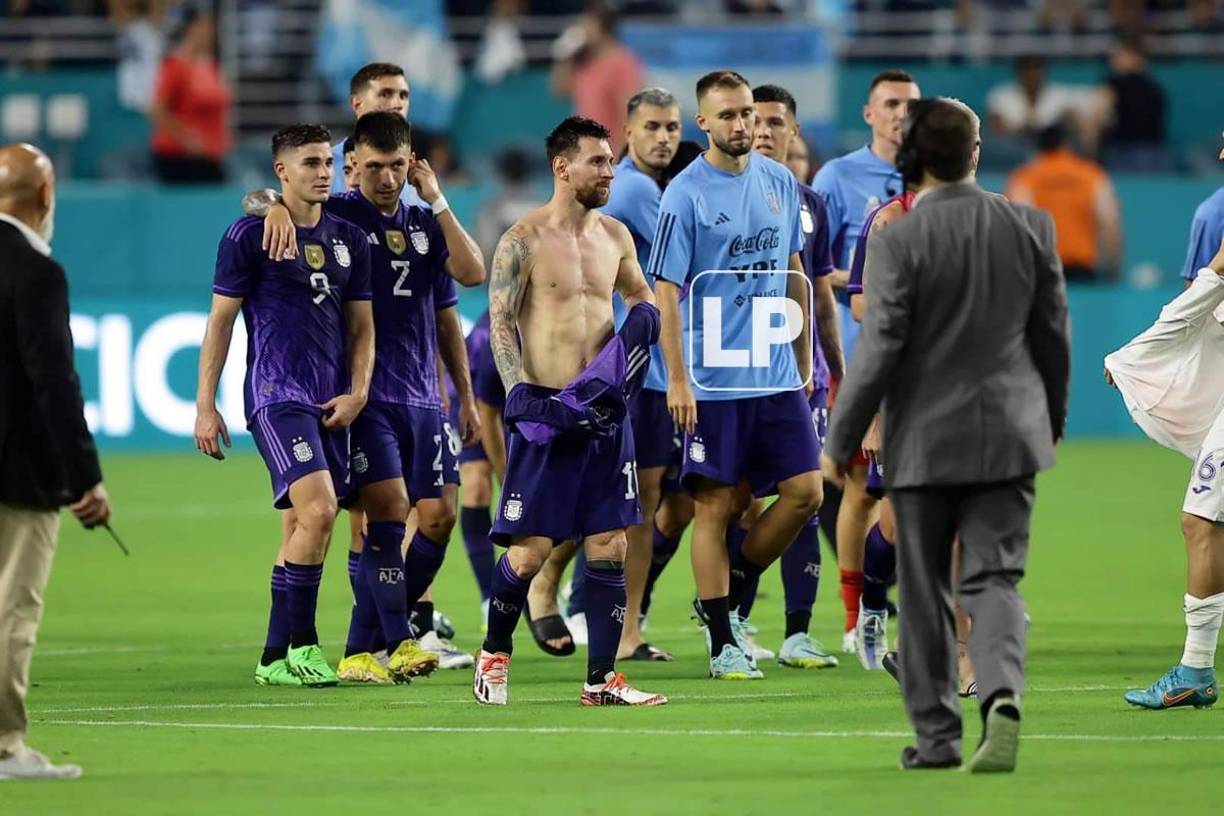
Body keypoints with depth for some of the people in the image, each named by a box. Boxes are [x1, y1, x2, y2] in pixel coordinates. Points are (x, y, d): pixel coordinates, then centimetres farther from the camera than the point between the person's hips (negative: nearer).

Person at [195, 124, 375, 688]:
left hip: (331, 403, 6)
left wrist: (356, 393, 2)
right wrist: (205, 406, -4)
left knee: (306, 525, 6)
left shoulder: (348, 239, 14)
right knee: (318, 509, -20)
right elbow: (220, 320, -1)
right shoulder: (249, 235, -3)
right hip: (276, 397, -6)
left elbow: (361, 325, 17)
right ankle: (299, 645, -12)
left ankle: (277, 657, 13)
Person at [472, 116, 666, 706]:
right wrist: (523, 394, -20)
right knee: (530, 548, -5)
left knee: (610, 544, 1)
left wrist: (644, 315, 3)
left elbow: (640, 295, 27)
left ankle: (601, 680, 5)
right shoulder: (523, 241, -6)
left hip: (603, 411, 5)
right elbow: (500, 324, -8)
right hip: (546, 412, -5)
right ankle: (494, 654, 18)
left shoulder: (615, 235, 11)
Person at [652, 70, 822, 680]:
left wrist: (803, 360, 16)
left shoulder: (780, 183, 9)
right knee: (717, 505, -1)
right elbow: (666, 291, -9)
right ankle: (722, 642, 6)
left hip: (778, 377, 5)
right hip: (714, 380, -5)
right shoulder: (685, 195, -8)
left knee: (805, 491, -1)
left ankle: (730, 595, 18)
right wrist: (677, 380, -14)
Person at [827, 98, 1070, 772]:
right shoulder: (1029, 228, -2)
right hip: (1009, 434, 3)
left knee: (924, 591, 10)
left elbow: (879, 349, -15)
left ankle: (937, 736, 14)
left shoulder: (896, 241, -14)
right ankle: (1002, 697, -22)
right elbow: (1053, 335, 6)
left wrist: (842, 440, -4)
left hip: (925, 439, -2)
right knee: (994, 578, 4)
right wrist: (1052, 420, 21)